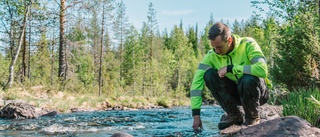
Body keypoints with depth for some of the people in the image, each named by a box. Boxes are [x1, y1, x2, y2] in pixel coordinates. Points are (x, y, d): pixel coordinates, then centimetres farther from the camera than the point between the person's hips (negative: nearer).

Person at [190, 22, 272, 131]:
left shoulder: (248, 45, -23)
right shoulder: (212, 56, -14)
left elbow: (263, 70, -39)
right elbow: (197, 81, -19)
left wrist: (230, 68, -35)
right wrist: (196, 115, -26)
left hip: (257, 92, -3)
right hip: (235, 92, 4)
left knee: (248, 79, -37)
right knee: (209, 75, -20)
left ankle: (253, 117, -8)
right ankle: (234, 115, -6)